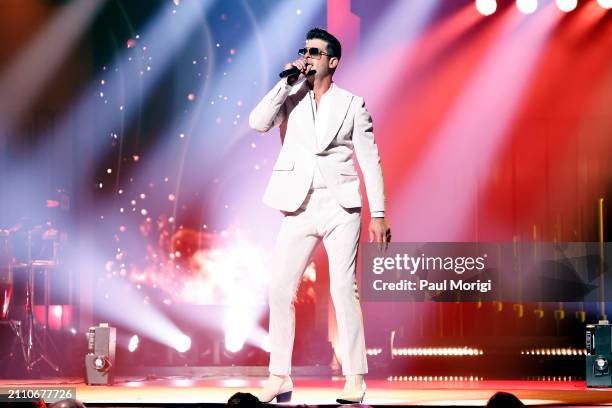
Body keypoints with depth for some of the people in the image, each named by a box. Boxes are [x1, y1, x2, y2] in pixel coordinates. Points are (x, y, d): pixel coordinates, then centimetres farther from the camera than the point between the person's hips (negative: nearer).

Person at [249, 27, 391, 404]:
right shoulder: (290, 99, 12)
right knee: (280, 289, -1)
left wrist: (379, 214, -3)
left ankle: (355, 379, -2)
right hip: (300, 207, 3)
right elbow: (257, 123, -6)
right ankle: (279, 377, 7)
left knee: (344, 289, -8)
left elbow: (370, 160, 4)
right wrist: (287, 82, -8)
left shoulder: (352, 104, 5)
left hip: (341, 207, -3)